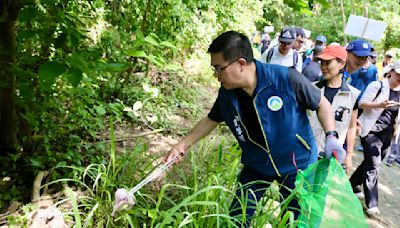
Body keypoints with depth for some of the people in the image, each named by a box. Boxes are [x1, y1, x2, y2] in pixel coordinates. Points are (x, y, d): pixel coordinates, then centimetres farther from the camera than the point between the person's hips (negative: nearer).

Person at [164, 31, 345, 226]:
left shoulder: (286, 79, -27)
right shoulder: (227, 93, -12)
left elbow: (321, 103, -11)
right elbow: (211, 120, 7)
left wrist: (331, 137, -23)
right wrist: (183, 145, 5)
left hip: (297, 162, -3)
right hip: (256, 165, 3)